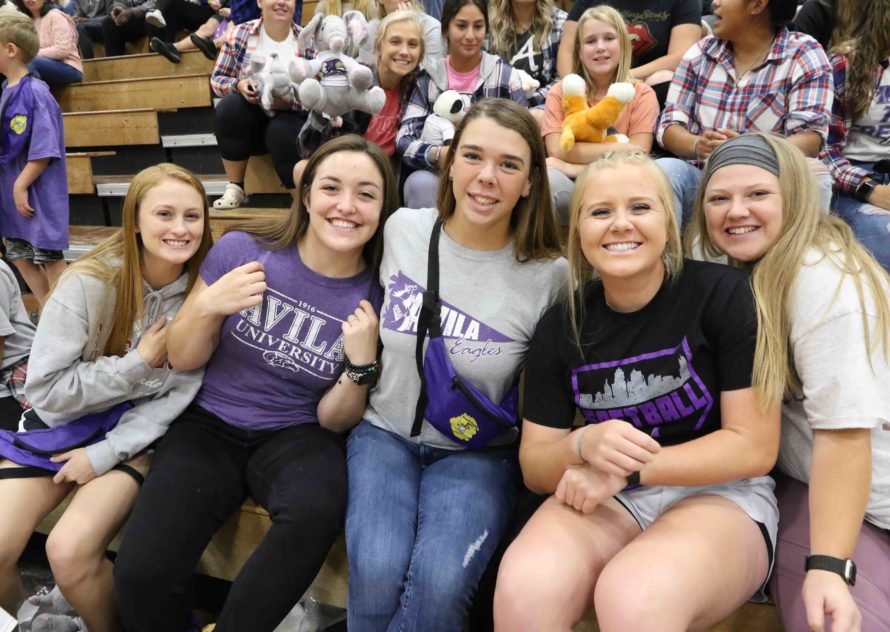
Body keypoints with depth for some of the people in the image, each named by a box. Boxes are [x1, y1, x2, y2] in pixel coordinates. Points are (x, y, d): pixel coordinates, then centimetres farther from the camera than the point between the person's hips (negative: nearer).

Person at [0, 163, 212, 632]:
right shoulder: (89, 283, -15)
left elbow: (181, 393, -9)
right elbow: (45, 390, -14)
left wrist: (106, 453, -16)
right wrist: (139, 361, -18)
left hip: (137, 433, -1)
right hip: (63, 422, 1)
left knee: (69, 551, -23)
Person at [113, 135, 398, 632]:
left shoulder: (375, 300, -7)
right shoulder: (241, 250, -9)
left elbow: (333, 420, -2)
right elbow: (182, 360, 0)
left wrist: (362, 362, -20)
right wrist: (208, 305, -19)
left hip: (296, 436, 1)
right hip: (213, 424, 0)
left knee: (318, 508, -34)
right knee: (141, 572, -23)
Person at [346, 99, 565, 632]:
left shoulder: (550, 276, -10)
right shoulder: (402, 229, -4)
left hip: (476, 454, -1)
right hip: (385, 433, 2)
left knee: (440, 579, -28)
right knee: (378, 569, -25)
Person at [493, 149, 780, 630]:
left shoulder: (724, 295, -8)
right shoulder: (561, 326, 1)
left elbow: (754, 447, -9)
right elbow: (534, 467, 3)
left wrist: (624, 470, -17)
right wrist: (583, 446, -21)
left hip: (719, 494, -2)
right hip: (607, 498, 2)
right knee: (523, 589, -30)